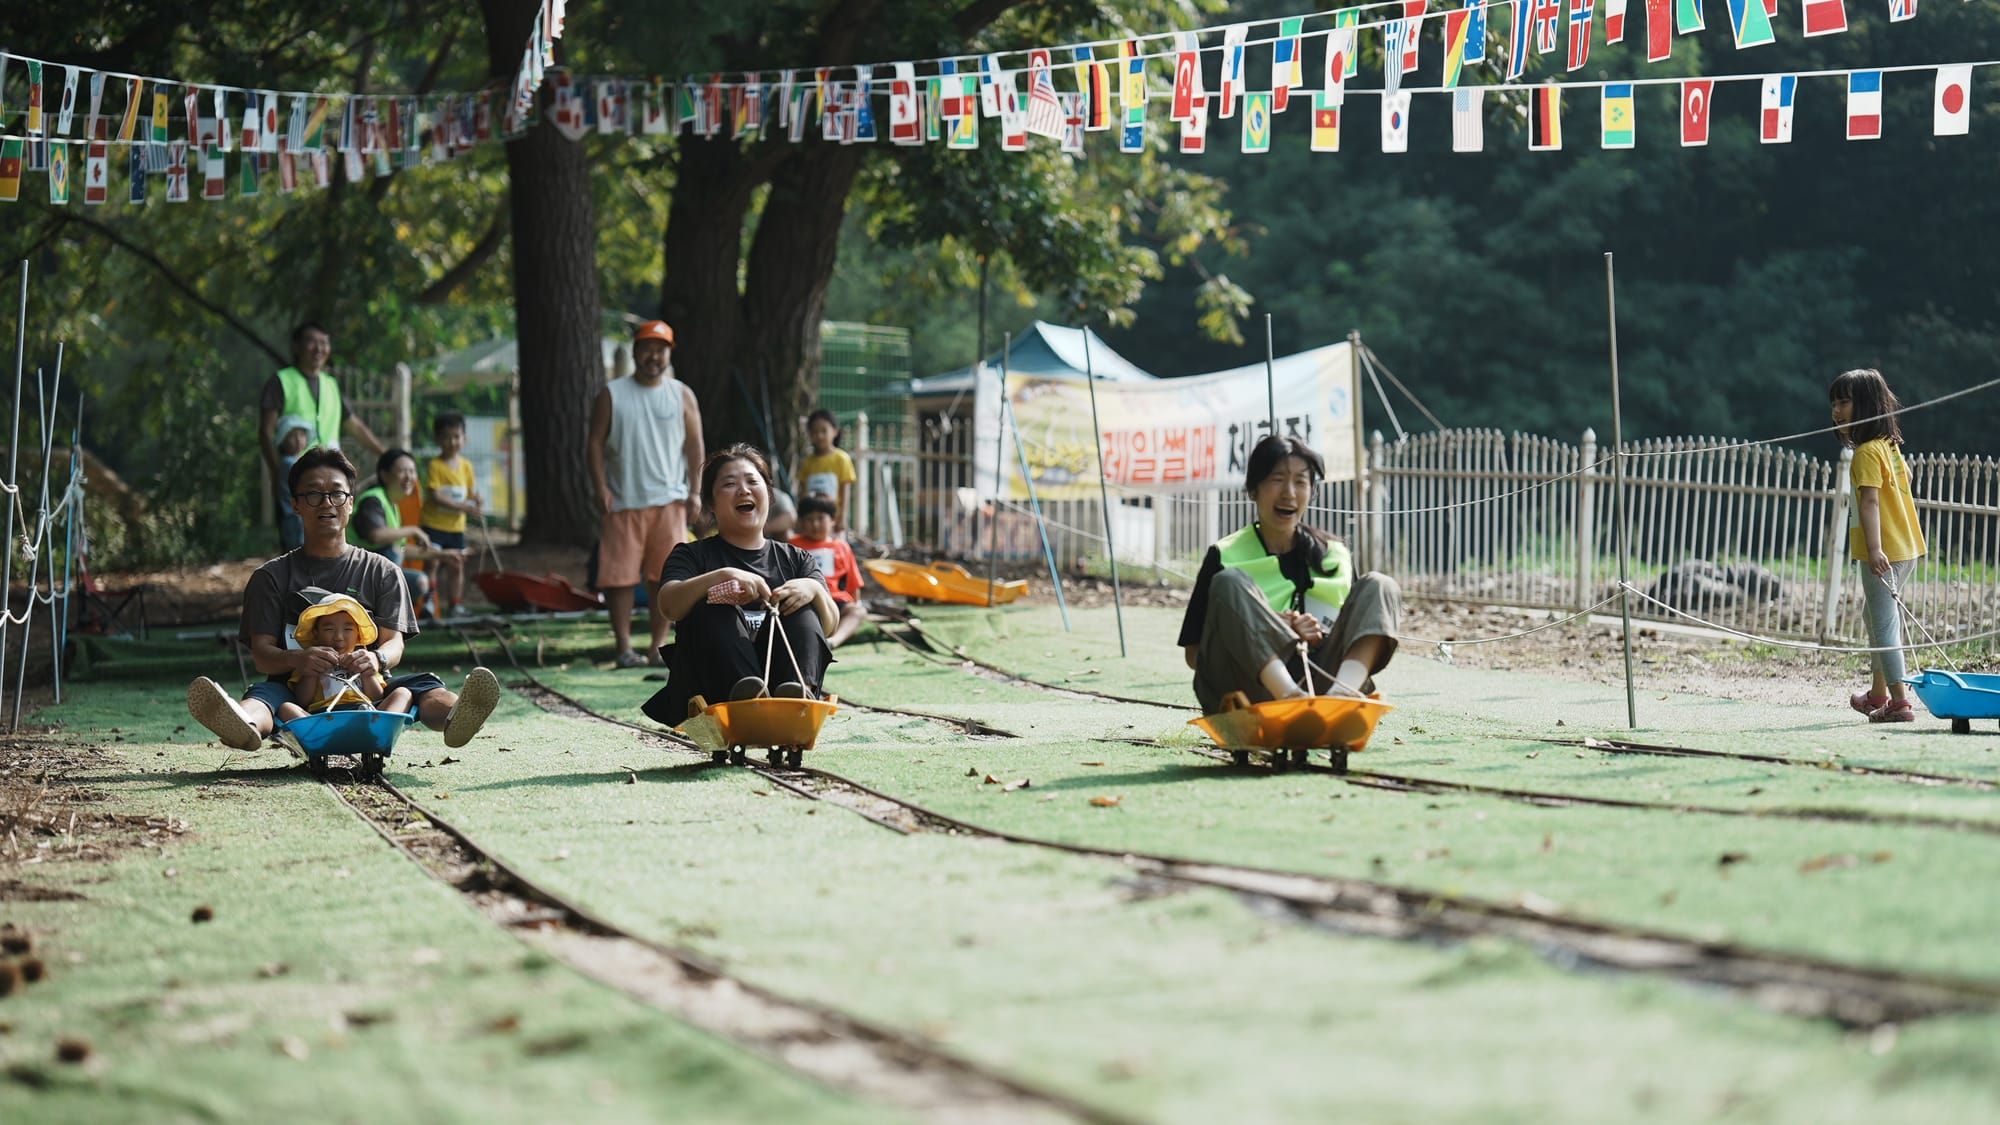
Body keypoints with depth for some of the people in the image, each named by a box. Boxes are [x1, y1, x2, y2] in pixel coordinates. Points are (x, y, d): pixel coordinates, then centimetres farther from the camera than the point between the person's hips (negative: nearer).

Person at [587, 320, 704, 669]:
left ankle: (658, 646, 7)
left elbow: (694, 445, 8)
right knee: (620, 577, -3)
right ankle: (624, 647, 2)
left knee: (666, 576, -1)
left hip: (669, 500, 1)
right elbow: (596, 442, 3)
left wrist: (695, 492, 0)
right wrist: (601, 487, -7)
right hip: (624, 500, -1)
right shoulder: (612, 395, 4)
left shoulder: (682, 395, 8)